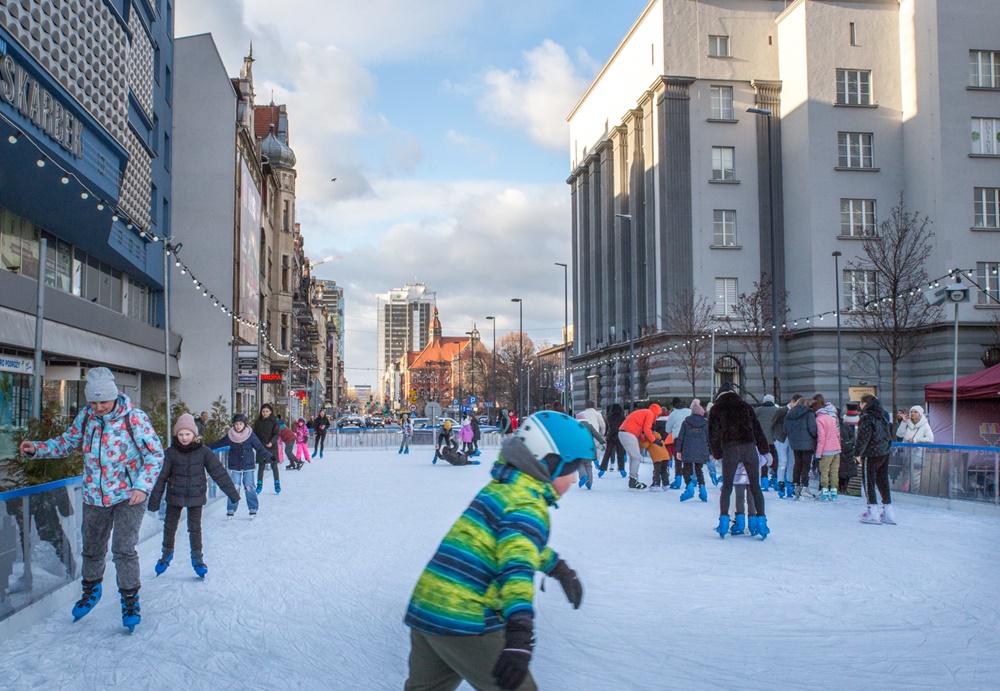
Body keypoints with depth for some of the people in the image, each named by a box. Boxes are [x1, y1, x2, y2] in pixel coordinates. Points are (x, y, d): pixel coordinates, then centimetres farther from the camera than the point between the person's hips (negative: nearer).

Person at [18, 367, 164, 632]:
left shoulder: (134, 418, -16)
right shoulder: (85, 417, -3)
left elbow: (155, 454, -12)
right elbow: (67, 442, 13)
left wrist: (142, 485, -22)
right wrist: (37, 448, -3)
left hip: (128, 495, -5)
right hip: (94, 496, 5)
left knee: (124, 549, -10)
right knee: (92, 548, 18)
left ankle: (130, 600, 6)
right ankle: (91, 590, 43)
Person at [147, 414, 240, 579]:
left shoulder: (203, 452, -10)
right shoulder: (171, 453, -11)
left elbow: (219, 473, -6)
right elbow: (161, 477, -6)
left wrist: (232, 493, -5)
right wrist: (154, 500, -5)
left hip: (196, 497, -1)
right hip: (175, 496, 1)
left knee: (195, 528, 6)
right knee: (170, 526, 12)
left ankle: (197, 557, 22)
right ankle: (167, 553, 35)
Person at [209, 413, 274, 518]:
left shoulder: (250, 436, -6)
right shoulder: (230, 436, -2)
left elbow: (259, 448, -3)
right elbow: (218, 444, 11)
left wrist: (269, 456, -10)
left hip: (248, 466, -1)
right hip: (234, 467, 1)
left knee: (249, 487, 1)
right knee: (234, 488, -2)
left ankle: (253, 508, 13)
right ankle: (231, 509, 9)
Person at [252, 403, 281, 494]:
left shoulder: (274, 421, -2)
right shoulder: (258, 422, 7)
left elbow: (277, 434, -8)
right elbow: (255, 434, 11)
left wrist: (271, 442, -24)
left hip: (272, 447, -2)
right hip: (260, 447, 2)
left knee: (274, 466, 4)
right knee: (261, 466, 4)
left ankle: (277, 484, 14)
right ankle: (259, 484, 12)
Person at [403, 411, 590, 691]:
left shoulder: (502, 486, 14)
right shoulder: (528, 505, -14)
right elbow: (517, 565, -30)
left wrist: (559, 568, 41)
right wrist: (520, 635, -40)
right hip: (463, 621, -9)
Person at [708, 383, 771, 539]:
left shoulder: (716, 409, 11)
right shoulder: (745, 406, 17)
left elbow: (713, 434, 6)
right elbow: (757, 429, 14)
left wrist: (716, 453, 14)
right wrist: (763, 450, 17)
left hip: (730, 449, -1)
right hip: (749, 447, 1)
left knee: (727, 487, 8)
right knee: (755, 486, 5)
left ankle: (724, 521, 4)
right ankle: (761, 521, 0)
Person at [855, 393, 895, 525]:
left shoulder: (866, 417, -14)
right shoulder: (884, 415, 10)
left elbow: (864, 437, -17)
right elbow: (889, 432, 19)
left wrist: (858, 452, -10)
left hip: (871, 454, -8)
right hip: (885, 453, 8)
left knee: (869, 481, 0)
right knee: (883, 481, 14)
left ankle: (873, 511, -3)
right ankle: (888, 512, 17)